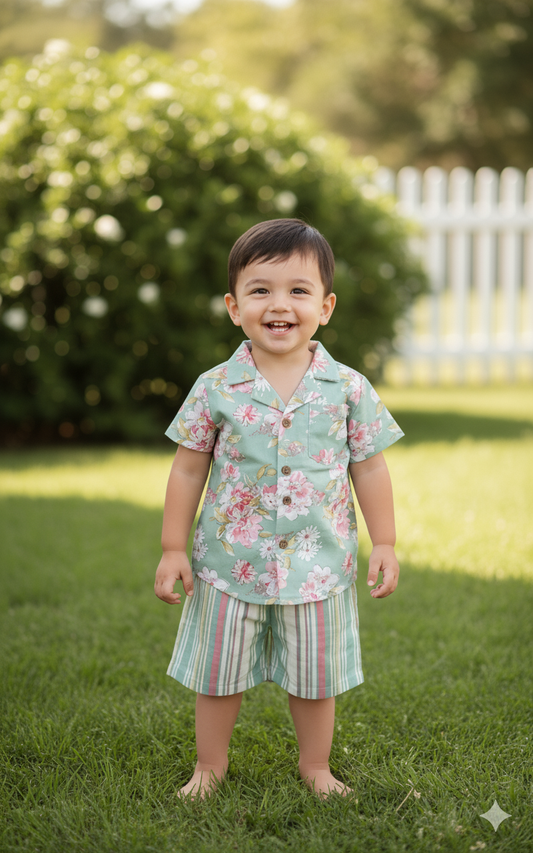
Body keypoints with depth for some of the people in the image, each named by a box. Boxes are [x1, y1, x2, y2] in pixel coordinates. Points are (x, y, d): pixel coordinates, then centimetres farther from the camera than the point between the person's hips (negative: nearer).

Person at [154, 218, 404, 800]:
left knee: (316, 677, 14)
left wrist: (384, 544, 1)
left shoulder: (348, 389, -6)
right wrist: (173, 549, 0)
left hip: (318, 564, 0)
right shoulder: (216, 388, -7)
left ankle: (315, 767, 34)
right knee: (218, 673, 12)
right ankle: (209, 765, 32)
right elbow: (188, 470, 0)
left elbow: (370, 470, 3)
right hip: (231, 562, 0)